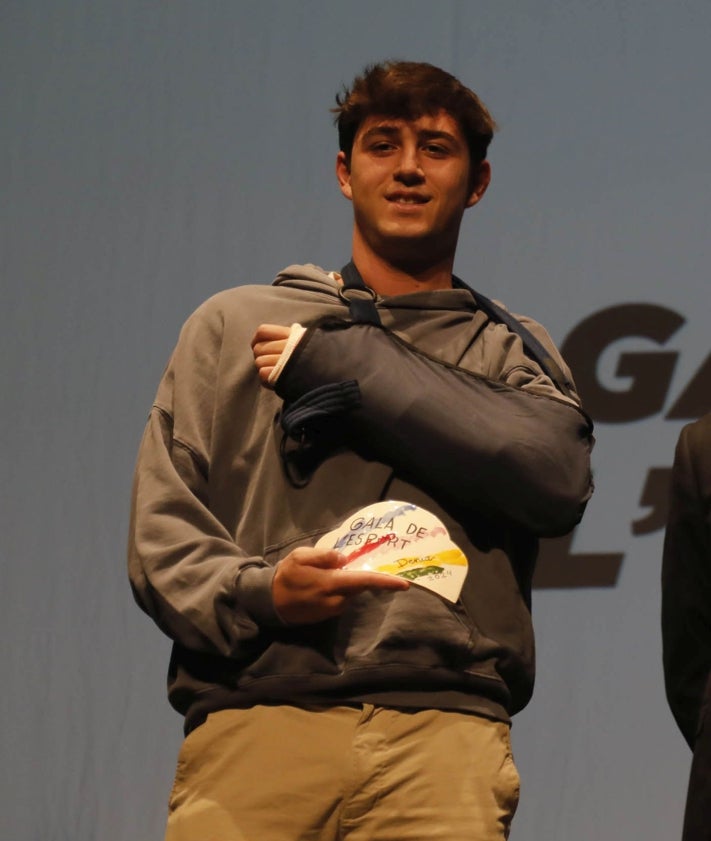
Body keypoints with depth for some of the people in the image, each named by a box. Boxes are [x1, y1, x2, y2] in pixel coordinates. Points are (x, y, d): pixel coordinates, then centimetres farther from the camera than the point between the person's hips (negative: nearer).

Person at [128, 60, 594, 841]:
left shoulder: (512, 354, 20)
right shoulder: (234, 326, 20)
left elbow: (558, 480, -3)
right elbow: (160, 529, 12)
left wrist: (340, 364, 0)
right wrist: (254, 591, -11)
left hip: (444, 728, 0)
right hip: (253, 721, 0)